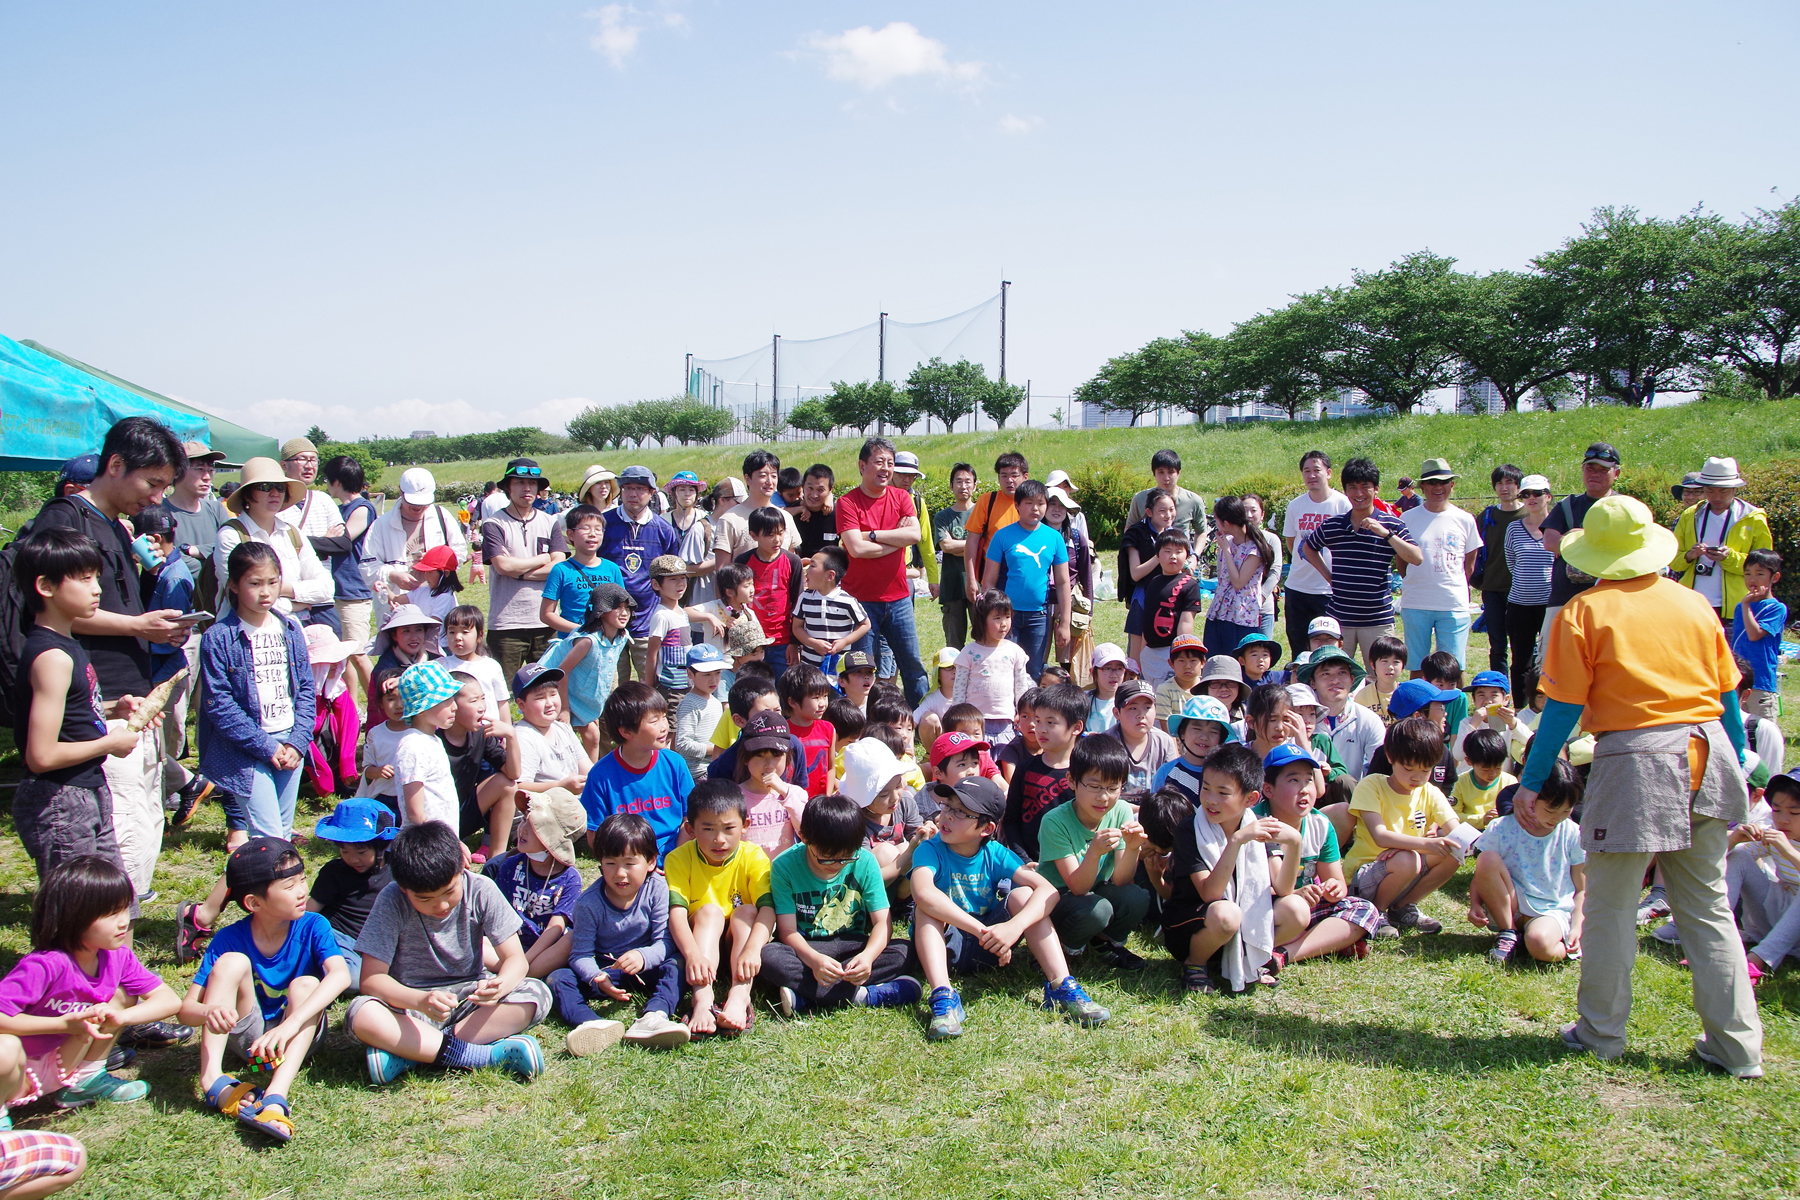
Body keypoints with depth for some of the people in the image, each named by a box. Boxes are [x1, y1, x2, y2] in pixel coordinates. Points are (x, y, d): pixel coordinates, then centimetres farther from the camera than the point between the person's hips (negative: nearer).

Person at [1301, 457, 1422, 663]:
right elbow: (1308, 548, 21)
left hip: (1378, 620, -2)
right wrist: (1327, 575, 9)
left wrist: (1386, 533, -23)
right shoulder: (1332, 525, 3)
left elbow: (1417, 559, -14)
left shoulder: (1392, 525, -3)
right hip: (1339, 618, 2)